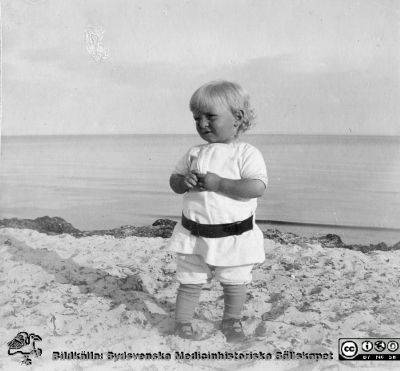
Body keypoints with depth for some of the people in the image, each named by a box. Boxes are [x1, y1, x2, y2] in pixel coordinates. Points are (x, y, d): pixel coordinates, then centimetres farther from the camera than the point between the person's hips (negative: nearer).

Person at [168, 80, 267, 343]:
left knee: (235, 283, 14)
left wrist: (218, 183, -26)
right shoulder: (194, 154, 5)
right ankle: (183, 322, 27)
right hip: (194, 235, 3)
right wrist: (185, 181, -12)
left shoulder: (247, 153, -10)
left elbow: (257, 187, -22)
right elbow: (174, 181, 12)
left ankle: (232, 322, 34)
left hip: (234, 236, -3)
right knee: (190, 282, 12)